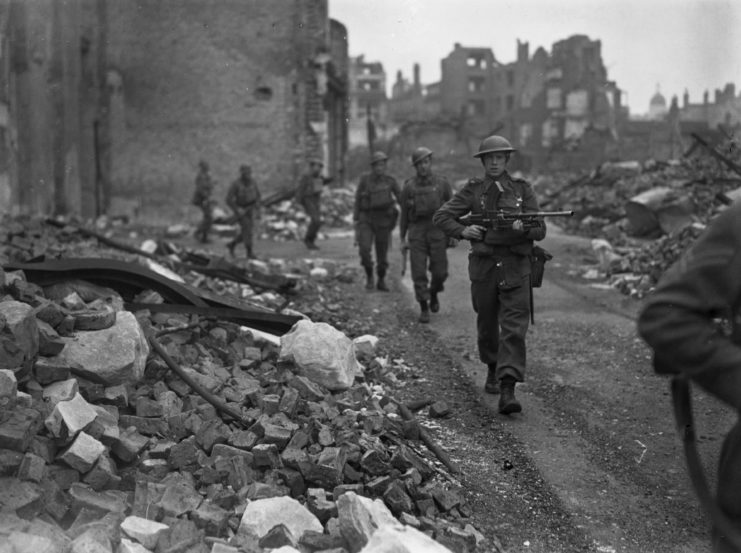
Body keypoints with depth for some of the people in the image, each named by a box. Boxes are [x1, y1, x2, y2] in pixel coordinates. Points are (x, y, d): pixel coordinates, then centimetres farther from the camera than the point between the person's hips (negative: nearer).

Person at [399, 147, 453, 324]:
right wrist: (402, 239, 6)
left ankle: (433, 292, 32)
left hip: (437, 232, 0)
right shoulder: (409, 186, 4)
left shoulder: (442, 183, 2)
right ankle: (424, 308, 5)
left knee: (439, 272, 1)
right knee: (419, 272, -5)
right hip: (416, 233, 0)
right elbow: (404, 214, 8)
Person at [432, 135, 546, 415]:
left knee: (514, 328, -11)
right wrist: (462, 231, -13)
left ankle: (508, 391, -16)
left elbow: (540, 230, 1)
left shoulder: (522, 189, 3)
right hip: (483, 265, 1)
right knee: (487, 326, 14)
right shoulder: (473, 189, 4)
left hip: (516, 268, -1)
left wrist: (524, 228, -21)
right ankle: (492, 370, 39)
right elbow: (441, 216, 4)